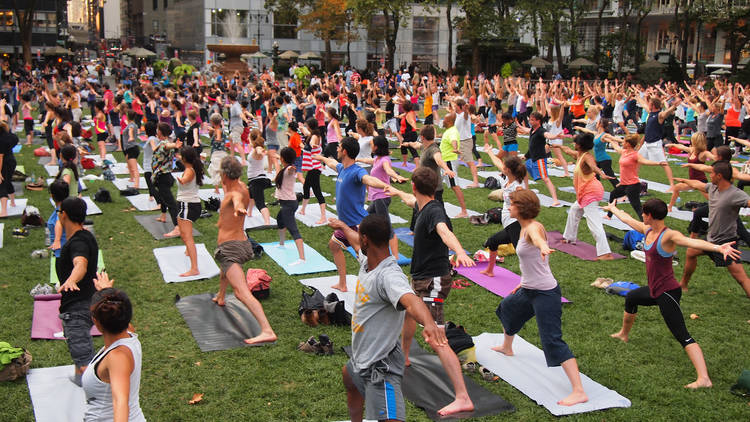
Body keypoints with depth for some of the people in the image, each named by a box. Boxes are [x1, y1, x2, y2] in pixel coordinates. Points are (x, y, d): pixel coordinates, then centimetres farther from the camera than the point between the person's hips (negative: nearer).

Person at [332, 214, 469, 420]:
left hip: (381, 367, -11)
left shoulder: (389, 275, -28)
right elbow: (357, 243, 24)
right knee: (348, 378, 38)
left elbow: (410, 300, -47)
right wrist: (343, 226, 45)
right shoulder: (367, 261, 0)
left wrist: (429, 323, -68)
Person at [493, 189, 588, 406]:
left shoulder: (533, 227, -20)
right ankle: (506, 347, 63)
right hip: (529, 290, 11)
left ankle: (579, 392, -15)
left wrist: (543, 247, -70)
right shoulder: (524, 228, 9)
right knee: (507, 308, 33)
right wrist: (525, 282, 29)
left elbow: (537, 237, -47)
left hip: (545, 293, -11)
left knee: (553, 341, -15)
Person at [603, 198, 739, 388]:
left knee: (682, 335, -16)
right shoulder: (647, 230, 5)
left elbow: (691, 241, -41)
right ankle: (624, 334, 61)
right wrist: (612, 208, 40)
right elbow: (627, 219, 23)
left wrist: (717, 247, -58)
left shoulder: (668, 236, -22)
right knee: (630, 298, 34)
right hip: (655, 291, 10)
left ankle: (704, 379, -23)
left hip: (667, 293, -10)